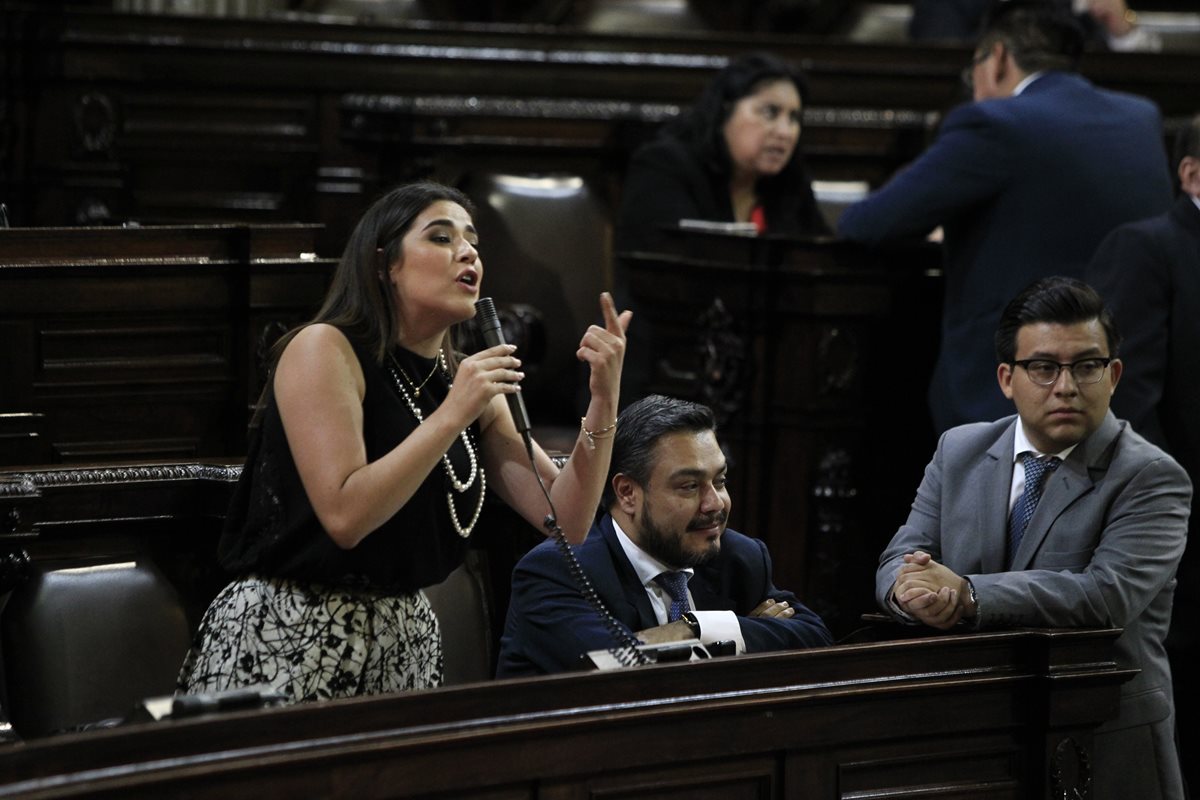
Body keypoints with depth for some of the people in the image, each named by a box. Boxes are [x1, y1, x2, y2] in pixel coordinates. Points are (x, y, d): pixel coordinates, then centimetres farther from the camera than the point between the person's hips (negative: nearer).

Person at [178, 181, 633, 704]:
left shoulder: (469, 382, 8)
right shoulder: (324, 349, -11)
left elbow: (565, 522, 2)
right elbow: (344, 515, -23)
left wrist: (603, 401, -9)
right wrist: (452, 415, -24)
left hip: (405, 640, 6)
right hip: (286, 640, -6)